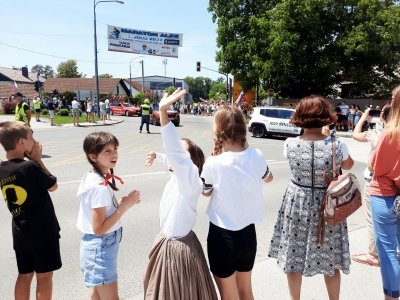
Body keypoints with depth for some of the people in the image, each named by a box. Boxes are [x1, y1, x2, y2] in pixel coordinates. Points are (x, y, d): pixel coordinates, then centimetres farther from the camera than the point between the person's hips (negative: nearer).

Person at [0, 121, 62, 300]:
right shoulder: (30, 167, -22)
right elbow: (53, 186, -8)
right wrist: (38, 160, -6)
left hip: (20, 231, 7)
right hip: (42, 230, -7)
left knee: (24, 275, 18)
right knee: (44, 276, 8)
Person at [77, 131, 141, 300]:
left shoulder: (92, 177, 1)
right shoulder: (100, 187, -26)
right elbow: (99, 228, -25)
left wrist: (123, 202, -2)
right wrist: (124, 206, -23)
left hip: (97, 245, 9)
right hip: (101, 247, -9)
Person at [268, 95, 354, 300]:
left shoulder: (289, 145, -13)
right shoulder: (337, 145, -16)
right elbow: (348, 165, 6)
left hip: (297, 204, 1)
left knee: (293, 258, 17)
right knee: (330, 260, 17)